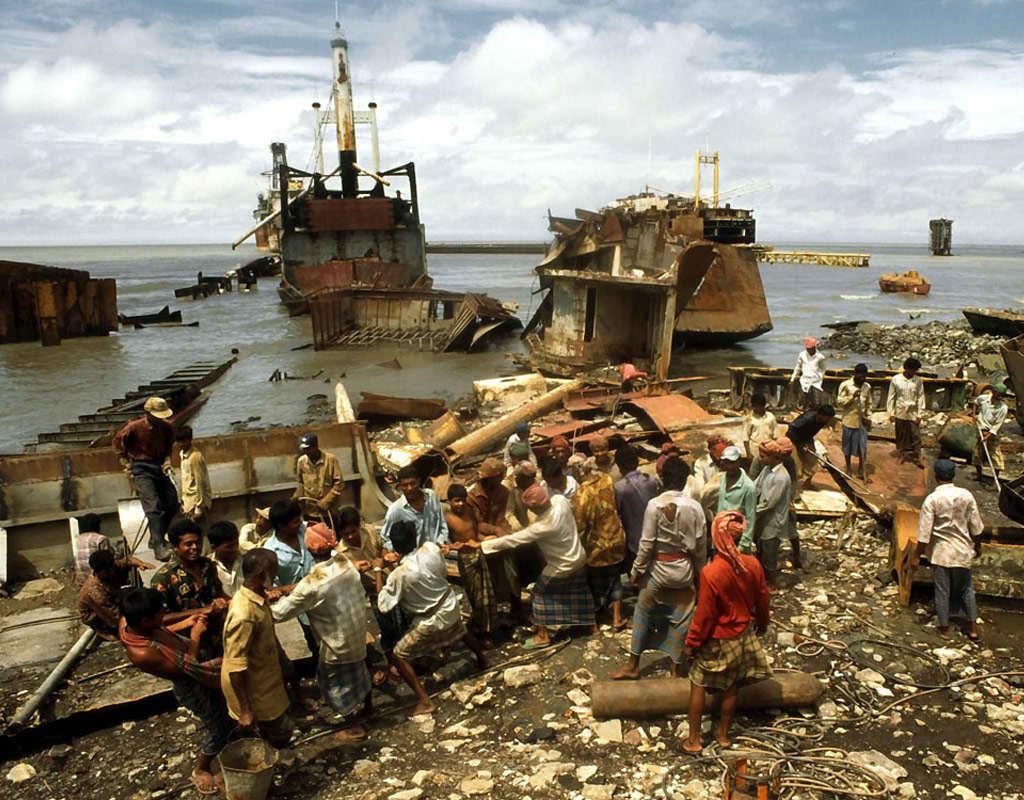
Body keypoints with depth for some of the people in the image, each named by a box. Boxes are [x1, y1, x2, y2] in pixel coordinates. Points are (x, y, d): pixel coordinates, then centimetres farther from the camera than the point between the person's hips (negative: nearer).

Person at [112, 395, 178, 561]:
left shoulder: (167, 427, 0)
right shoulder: (135, 427, -12)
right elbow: (118, 441, 5)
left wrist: (167, 458, 9)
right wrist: (128, 460, 5)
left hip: (160, 467, 5)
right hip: (142, 470, -5)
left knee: (172, 505, 1)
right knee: (154, 507, -19)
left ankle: (155, 539, 19)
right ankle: (159, 547, -21)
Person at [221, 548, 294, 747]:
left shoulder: (258, 597, -2)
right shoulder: (244, 615, -32)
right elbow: (236, 666, -28)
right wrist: (245, 711, -23)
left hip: (264, 678, 9)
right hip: (253, 691, -9)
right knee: (282, 731, 4)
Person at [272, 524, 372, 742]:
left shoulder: (312, 584, -32)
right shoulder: (344, 561, -15)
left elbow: (282, 613, -23)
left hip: (339, 640, -6)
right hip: (358, 629, 7)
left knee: (333, 680, 15)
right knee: (358, 666, 29)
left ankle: (354, 728, 28)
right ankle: (367, 705, 52)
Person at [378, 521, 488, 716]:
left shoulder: (399, 575, -28)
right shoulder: (432, 548, -17)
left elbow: (384, 605, -18)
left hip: (430, 621, -5)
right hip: (451, 608, 5)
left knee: (396, 656, 7)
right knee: (460, 630, 38)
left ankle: (424, 701, 5)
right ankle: (482, 658, 62)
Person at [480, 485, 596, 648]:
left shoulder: (543, 527, -36)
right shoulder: (560, 499, -21)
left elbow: (512, 540, -31)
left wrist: (482, 545, -25)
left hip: (562, 567, -7)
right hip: (580, 558, 7)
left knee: (541, 594, 12)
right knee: (580, 592, 24)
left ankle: (543, 636, 22)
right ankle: (592, 625, 40)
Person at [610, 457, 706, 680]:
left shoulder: (655, 505, -15)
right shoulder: (694, 507, -8)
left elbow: (647, 543, -13)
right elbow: (701, 544, -1)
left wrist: (637, 570, -2)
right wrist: (699, 571, 12)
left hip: (659, 568, -2)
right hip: (685, 569, 2)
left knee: (643, 614, 13)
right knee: (680, 619, 13)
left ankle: (633, 666, 22)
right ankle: (674, 670, 21)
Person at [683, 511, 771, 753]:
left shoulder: (711, 573, -30)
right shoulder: (753, 565, -14)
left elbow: (704, 615, -21)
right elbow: (762, 599, 3)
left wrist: (691, 643, -7)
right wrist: (762, 624, 22)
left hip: (716, 641, -5)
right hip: (743, 636, 5)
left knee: (698, 685, 14)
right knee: (731, 686, 21)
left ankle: (694, 739, 23)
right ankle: (723, 733, 37)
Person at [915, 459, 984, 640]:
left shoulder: (932, 500, -17)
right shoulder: (966, 495, -7)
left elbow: (924, 532, -16)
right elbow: (976, 527, 2)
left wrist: (917, 556, -8)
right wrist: (975, 545, 20)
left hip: (940, 552, -3)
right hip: (963, 551, 3)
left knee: (942, 591, 10)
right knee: (966, 589, 19)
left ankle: (944, 629, 21)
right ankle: (973, 629, 24)